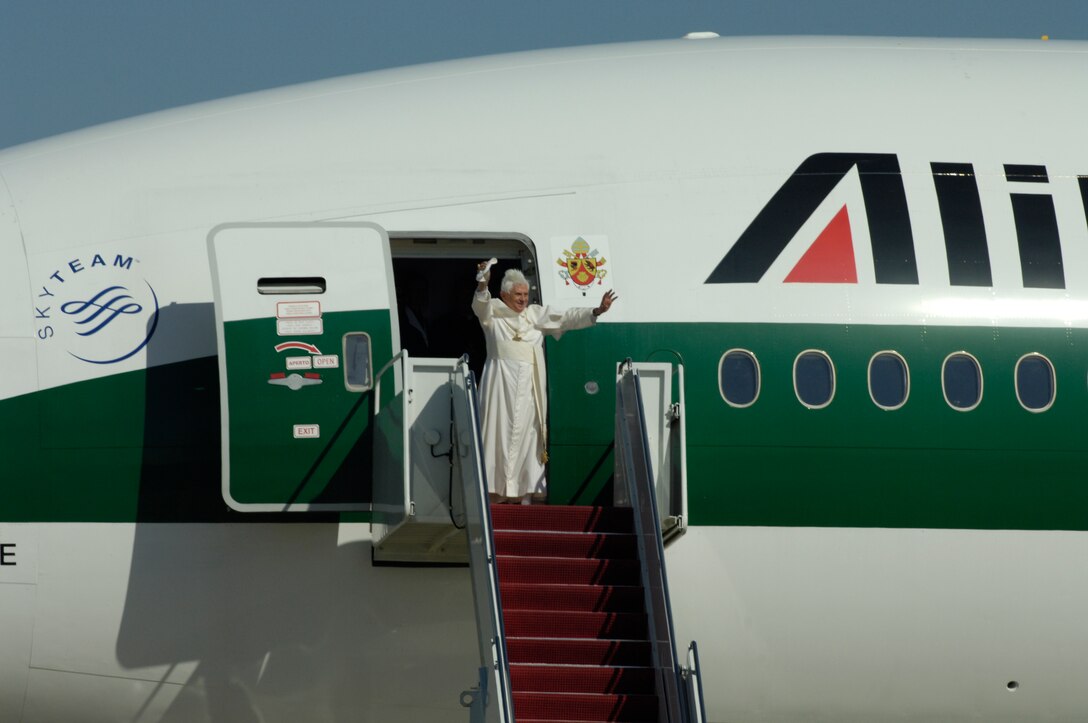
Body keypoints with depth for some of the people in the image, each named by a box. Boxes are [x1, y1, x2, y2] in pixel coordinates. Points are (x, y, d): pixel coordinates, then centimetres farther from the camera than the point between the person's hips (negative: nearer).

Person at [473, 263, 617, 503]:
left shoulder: (536, 314, 17)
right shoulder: (492, 311, 7)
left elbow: (566, 319, 14)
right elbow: (480, 305, -14)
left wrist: (596, 312, 1)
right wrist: (483, 284, -34)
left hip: (528, 384, 3)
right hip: (501, 382, -3)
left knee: (527, 434, 1)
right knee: (500, 432, -6)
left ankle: (526, 491, 1)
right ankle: (496, 490, -6)